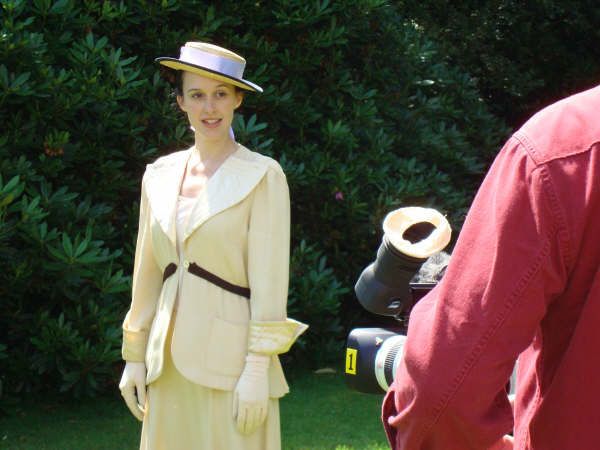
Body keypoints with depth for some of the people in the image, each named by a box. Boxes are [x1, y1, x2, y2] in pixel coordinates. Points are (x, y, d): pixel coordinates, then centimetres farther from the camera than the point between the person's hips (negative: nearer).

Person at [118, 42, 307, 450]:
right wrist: (135, 358, 14)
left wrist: (256, 370, -13)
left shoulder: (263, 176, -3)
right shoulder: (161, 176, 12)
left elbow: (269, 282, -8)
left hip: (228, 358, -5)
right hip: (170, 366, 5)